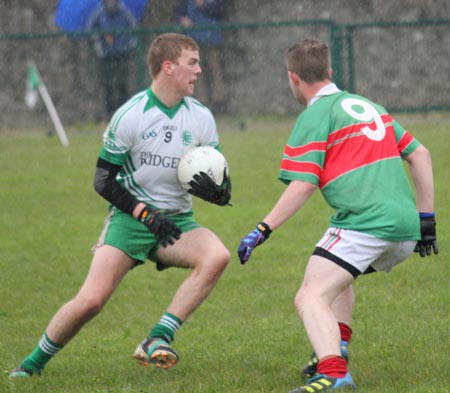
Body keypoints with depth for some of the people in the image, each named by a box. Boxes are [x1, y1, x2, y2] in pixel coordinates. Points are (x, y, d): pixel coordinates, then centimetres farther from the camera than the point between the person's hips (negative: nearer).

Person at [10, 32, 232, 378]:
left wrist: (215, 190, -21)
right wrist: (145, 214, -18)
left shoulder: (201, 118, 1)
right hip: (130, 218, -3)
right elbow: (104, 182, -6)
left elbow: (224, 191, 4)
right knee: (91, 300, -18)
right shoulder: (130, 116, -10)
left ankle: (158, 341, -25)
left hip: (177, 221, 3)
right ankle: (34, 362, 7)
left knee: (217, 256, -28)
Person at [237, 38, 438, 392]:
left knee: (311, 298, -14)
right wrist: (425, 218, 26)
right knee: (336, 277, 33)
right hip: (405, 229, 8)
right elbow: (420, 155, 22)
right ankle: (336, 354, 21)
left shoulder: (315, 116, -1)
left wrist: (263, 230, -7)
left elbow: (302, 187, -11)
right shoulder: (369, 106, 22)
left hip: (364, 224, -8)